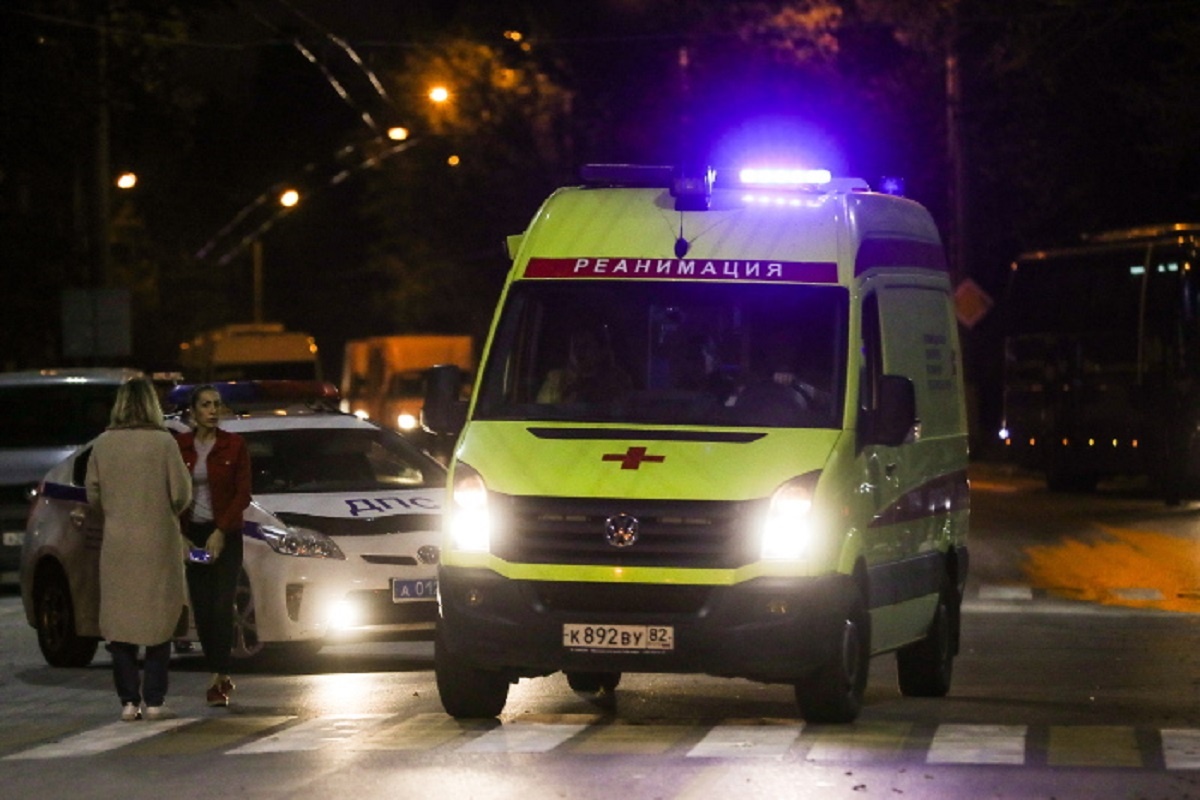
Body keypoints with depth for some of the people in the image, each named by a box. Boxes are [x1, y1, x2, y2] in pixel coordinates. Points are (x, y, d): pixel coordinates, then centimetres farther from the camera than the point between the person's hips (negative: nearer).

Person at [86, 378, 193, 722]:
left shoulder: (103, 444, -1)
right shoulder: (163, 442, -9)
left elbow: (93, 494, 5)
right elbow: (181, 493, -7)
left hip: (116, 544, 2)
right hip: (157, 543, -2)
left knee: (119, 623, 7)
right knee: (158, 622, 4)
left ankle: (128, 701, 3)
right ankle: (154, 701, 2)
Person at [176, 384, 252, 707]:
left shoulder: (234, 445, -1)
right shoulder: (180, 446, 3)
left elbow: (243, 494, -3)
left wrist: (221, 531, -11)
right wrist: (180, 534, -5)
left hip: (225, 534, -2)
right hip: (192, 533, 2)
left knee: (221, 606, -11)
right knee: (202, 608, 1)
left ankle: (217, 679, -11)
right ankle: (222, 676, 12)